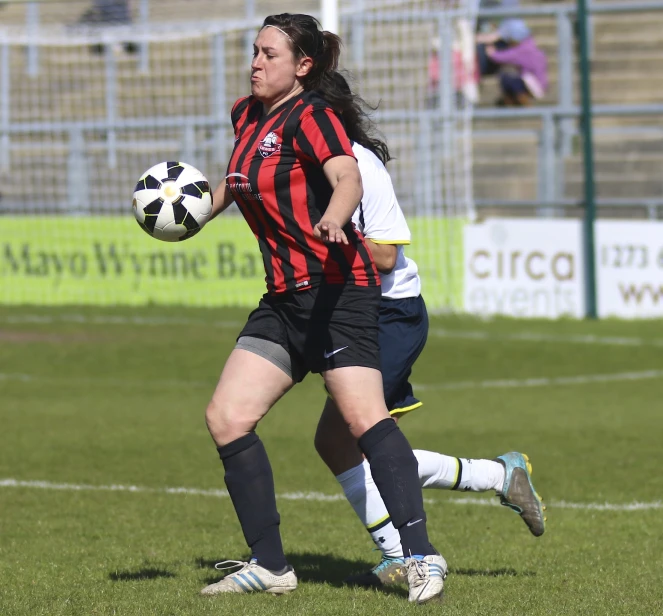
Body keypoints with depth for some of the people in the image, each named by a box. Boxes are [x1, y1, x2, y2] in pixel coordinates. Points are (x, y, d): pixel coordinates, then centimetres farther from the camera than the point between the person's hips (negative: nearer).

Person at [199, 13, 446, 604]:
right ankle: (269, 566, 6)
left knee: (364, 416, -22)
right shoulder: (248, 115, 14)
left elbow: (347, 178, -29)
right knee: (226, 418, 0)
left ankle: (421, 556, -26)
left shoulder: (309, 116, -10)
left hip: (336, 287, -9)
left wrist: (332, 218, -49)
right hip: (284, 298, 9)